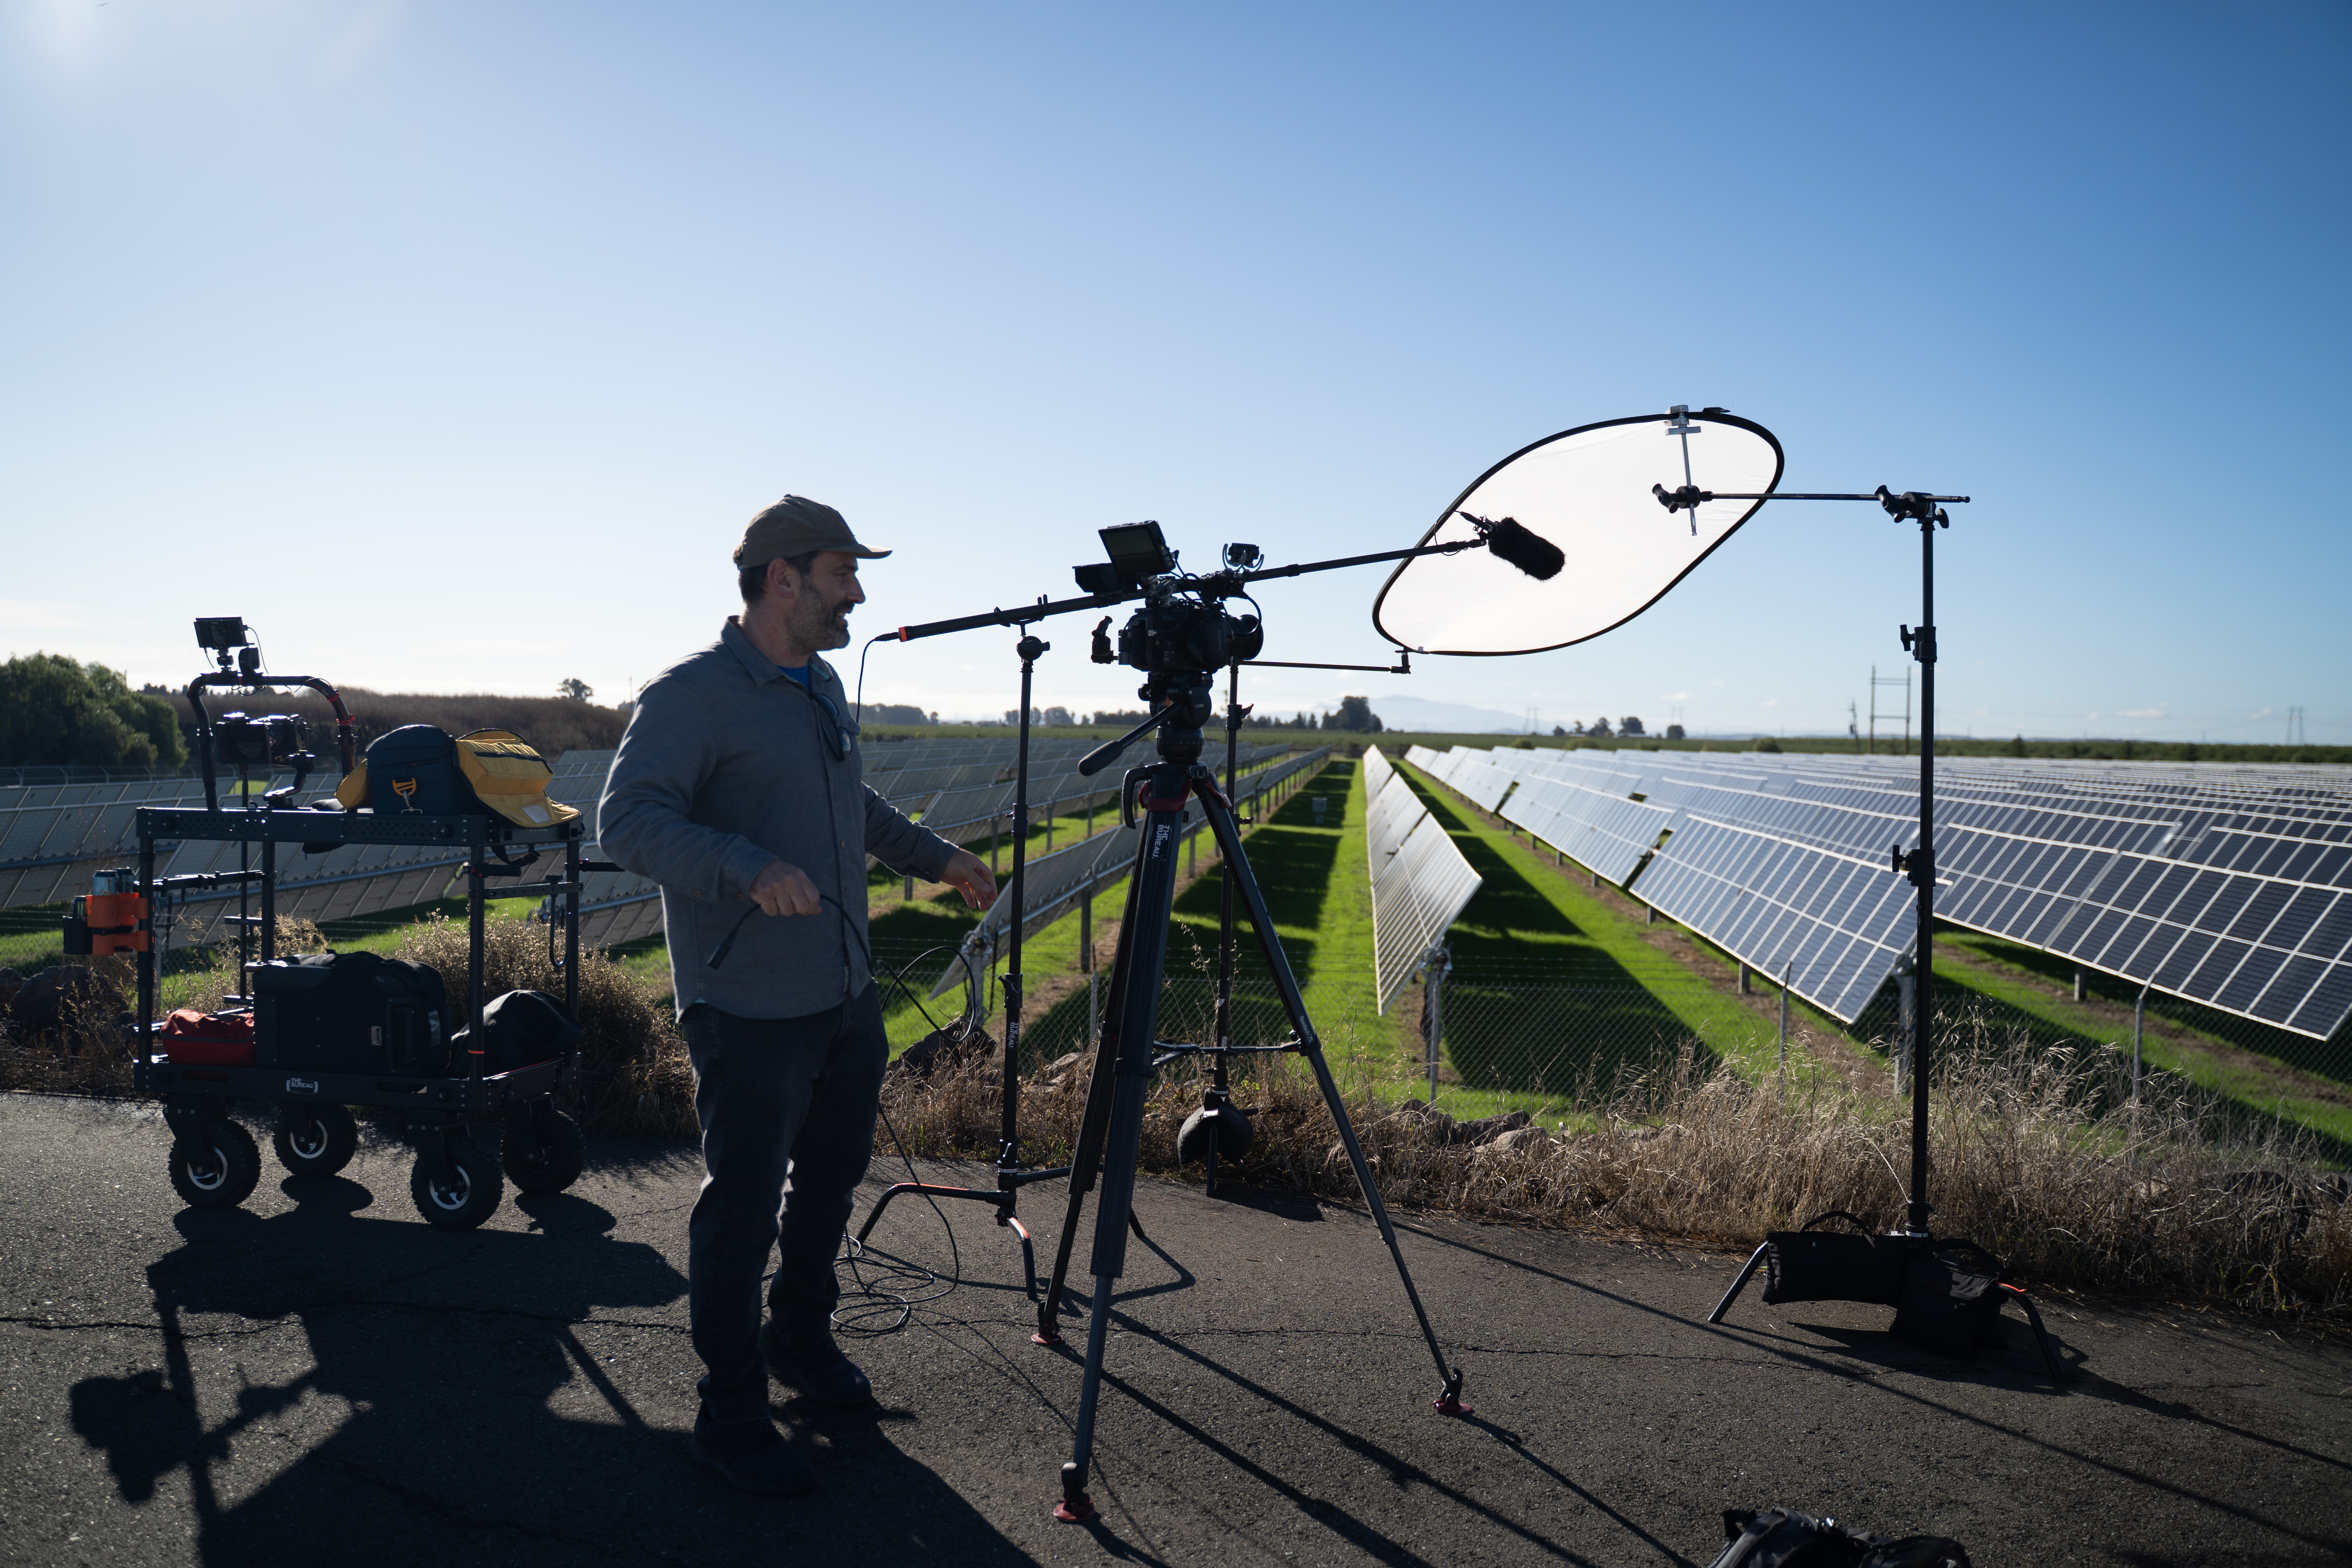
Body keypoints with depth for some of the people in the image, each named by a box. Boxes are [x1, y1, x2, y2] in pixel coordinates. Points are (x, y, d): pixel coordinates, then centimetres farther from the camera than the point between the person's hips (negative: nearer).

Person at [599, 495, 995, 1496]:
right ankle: (730, 1417, 16)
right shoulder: (691, 694, -14)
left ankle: (802, 1339, 42)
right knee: (743, 1207, 0)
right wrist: (748, 868, -37)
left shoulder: (823, 689, 13)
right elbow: (628, 821, -23)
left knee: (832, 1175, 21)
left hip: (848, 998, 9)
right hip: (752, 1013, -9)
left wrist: (932, 857, 24)